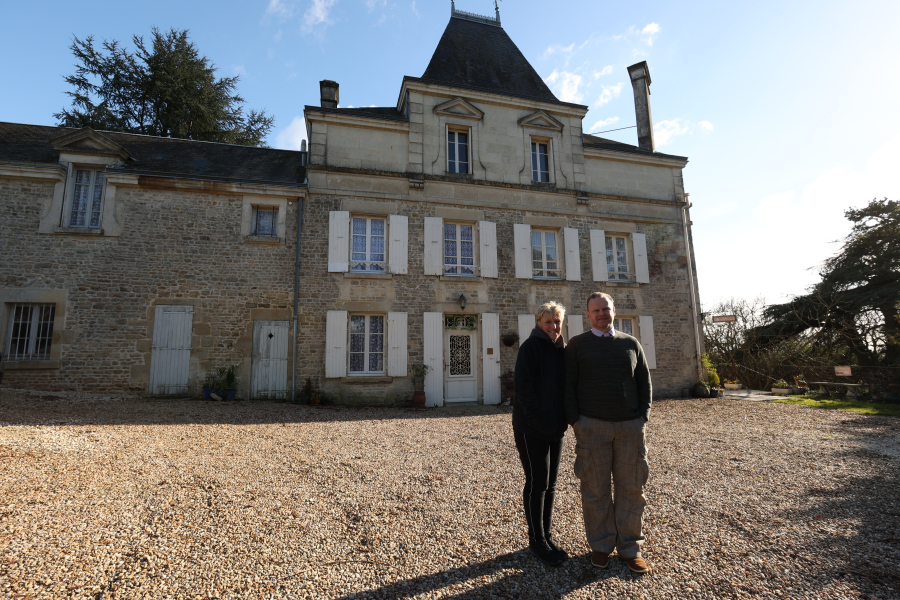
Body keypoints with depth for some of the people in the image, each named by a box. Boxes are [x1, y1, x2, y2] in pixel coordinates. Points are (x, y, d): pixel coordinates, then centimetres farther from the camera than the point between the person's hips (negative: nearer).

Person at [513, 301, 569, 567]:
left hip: (556, 428, 7)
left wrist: (564, 419, 5)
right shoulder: (530, 347, -12)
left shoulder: (562, 349, 10)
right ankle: (536, 540, 18)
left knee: (550, 484, 14)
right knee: (537, 483, 2)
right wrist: (539, 419, -17)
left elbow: (566, 385, 16)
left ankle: (547, 536, 29)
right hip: (531, 428, -7)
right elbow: (524, 386, -18)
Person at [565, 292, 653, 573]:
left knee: (631, 488, 8)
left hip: (630, 426, 3)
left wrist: (643, 416, 1)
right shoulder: (577, 344, 2)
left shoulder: (631, 344, 11)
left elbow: (644, 382, 12)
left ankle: (630, 548, 23)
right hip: (592, 426, -2)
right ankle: (601, 545, 21)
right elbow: (568, 384, -1)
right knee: (596, 489, 5)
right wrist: (575, 421, -7)